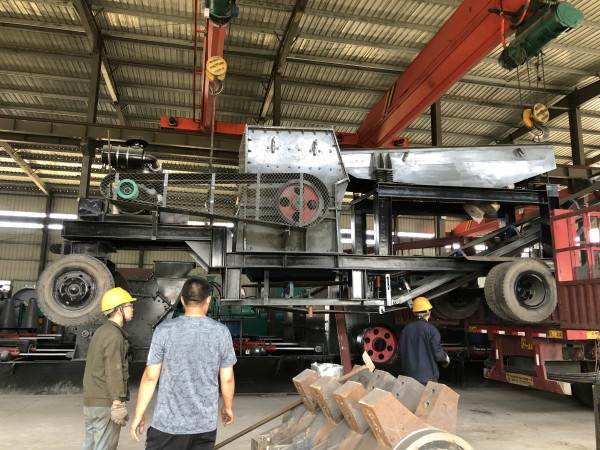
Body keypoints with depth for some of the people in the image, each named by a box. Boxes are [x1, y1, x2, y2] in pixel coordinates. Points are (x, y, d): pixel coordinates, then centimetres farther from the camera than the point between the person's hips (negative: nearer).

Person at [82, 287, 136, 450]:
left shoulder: (101, 332, 13)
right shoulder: (114, 336, -17)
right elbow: (113, 373, -21)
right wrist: (118, 404, -19)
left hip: (91, 400, 9)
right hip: (105, 403, -9)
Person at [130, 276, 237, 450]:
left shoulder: (164, 330, -8)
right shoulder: (221, 332, -4)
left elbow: (150, 377, -5)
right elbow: (227, 379, 2)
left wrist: (138, 415, 7)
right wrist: (228, 407, 18)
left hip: (168, 422, -1)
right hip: (205, 423, 2)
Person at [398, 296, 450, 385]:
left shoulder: (405, 330, 4)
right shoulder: (431, 330, -12)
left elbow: (400, 352, 8)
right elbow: (437, 353, -12)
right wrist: (446, 359, 10)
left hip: (409, 375, 5)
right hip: (427, 376, -5)